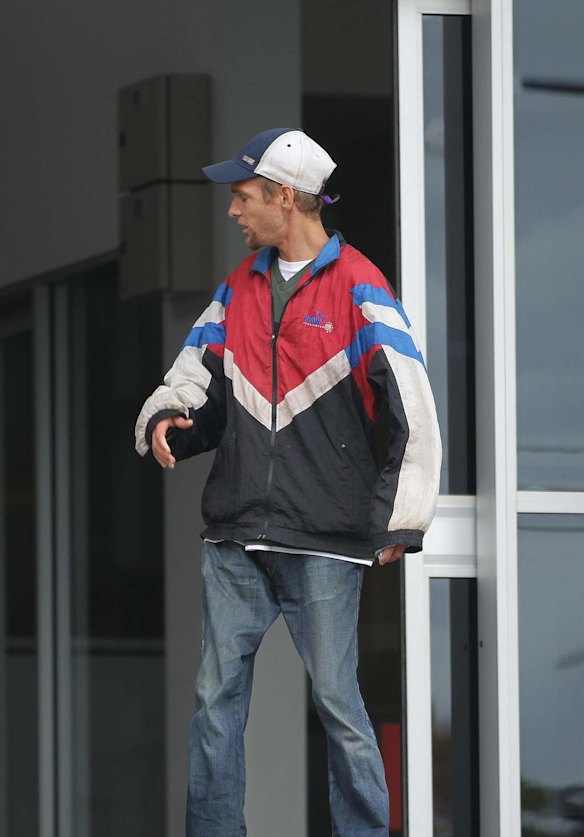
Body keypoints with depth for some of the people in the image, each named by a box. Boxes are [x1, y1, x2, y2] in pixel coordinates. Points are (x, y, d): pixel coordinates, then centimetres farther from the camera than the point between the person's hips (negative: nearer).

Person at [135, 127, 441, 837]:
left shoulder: (359, 290, -5)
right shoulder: (239, 288, 14)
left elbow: (413, 412, -7)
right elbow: (195, 375, 21)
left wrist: (396, 520, -9)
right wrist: (166, 418, -2)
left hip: (324, 544, -5)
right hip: (236, 541, 6)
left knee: (338, 704, -1)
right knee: (216, 698, 5)